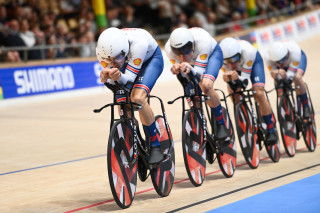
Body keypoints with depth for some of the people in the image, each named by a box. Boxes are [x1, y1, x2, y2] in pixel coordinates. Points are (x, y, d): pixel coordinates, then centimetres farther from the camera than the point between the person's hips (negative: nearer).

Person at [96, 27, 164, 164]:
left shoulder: (138, 43, -43)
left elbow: (129, 79, -38)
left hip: (151, 58, -5)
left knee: (138, 98, -28)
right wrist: (105, 77, -45)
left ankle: (155, 145, -13)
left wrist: (119, 77, -61)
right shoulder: (105, 50, -30)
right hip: (127, 61, 5)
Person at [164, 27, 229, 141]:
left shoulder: (202, 41, -44)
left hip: (212, 54, -4)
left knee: (206, 86, -31)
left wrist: (190, 69, -63)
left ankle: (221, 124, -14)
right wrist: (177, 70, -49)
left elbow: (199, 73, -41)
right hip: (191, 62, 4)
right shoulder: (169, 48, -35)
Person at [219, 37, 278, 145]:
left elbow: (244, 81, -36)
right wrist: (229, 81, -51)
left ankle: (271, 130, -9)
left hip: (254, 61, -3)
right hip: (237, 67, 3)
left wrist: (238, 79, -58)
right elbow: (234, 88, -29)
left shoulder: (248, 51, -43)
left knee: (259, 94, -20)